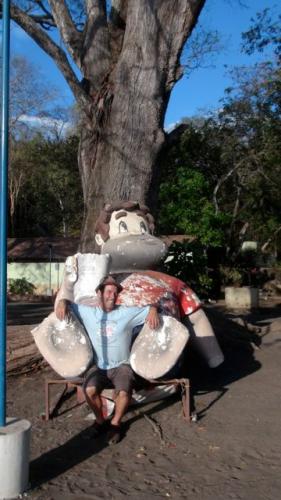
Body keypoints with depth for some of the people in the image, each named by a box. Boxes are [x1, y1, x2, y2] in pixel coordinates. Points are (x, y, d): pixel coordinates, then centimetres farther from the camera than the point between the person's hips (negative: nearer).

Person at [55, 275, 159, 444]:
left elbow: (150, 308, 4)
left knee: (124, 392, -29)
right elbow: (68, 302, 11)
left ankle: (115, 423, 2)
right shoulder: (88, 312, 4)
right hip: (98, 367, 1)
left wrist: (153, 310, -20)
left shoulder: (127, 313, 0)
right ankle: (100, 420, 2)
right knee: (90, 390, -28)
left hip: (121, 366, -1)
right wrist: (62, 302, -13)